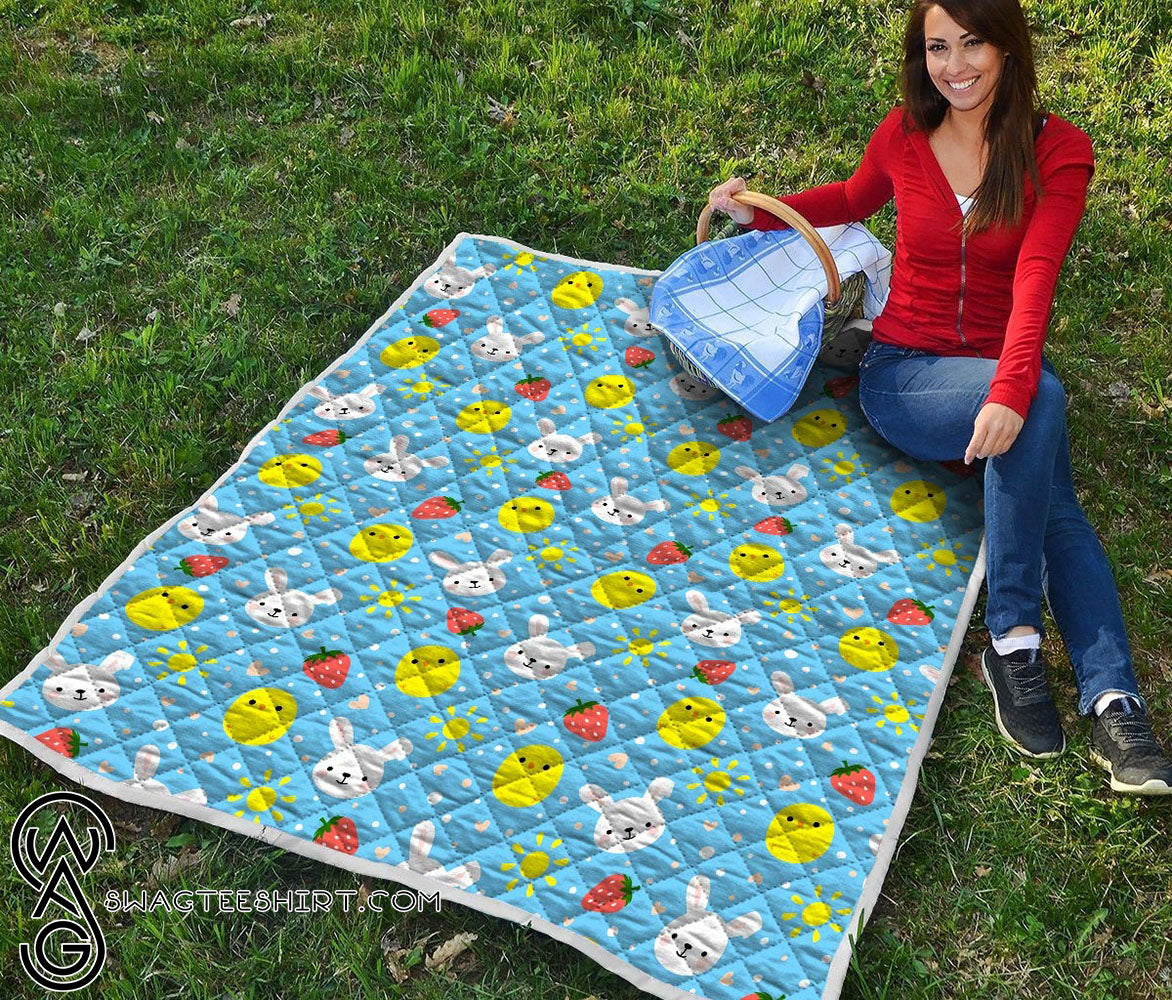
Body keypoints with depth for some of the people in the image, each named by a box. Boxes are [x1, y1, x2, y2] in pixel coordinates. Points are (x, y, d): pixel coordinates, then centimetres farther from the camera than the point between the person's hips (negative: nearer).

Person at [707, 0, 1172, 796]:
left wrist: (1010, 391, -36)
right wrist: (762, 213, 11)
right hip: (904, 372, 0)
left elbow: (1035, 280, -20)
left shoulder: (1058, 150, -5)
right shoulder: (904, 136, 2)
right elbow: (855, 200, 26)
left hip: (1002, 375, 1)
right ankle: (1016, 636, -30)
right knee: (1044, 399, -32)